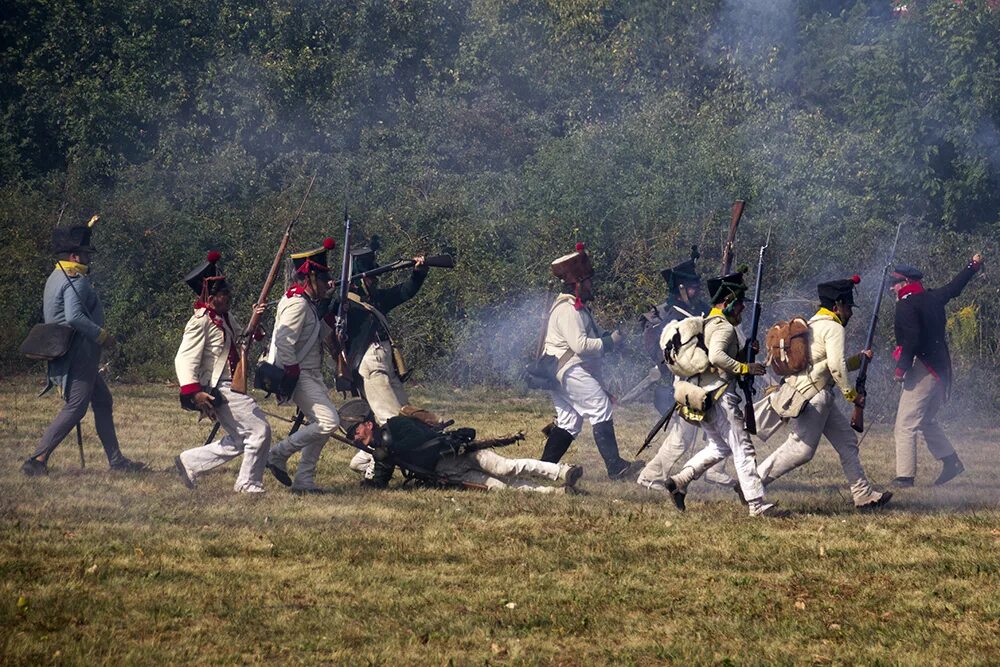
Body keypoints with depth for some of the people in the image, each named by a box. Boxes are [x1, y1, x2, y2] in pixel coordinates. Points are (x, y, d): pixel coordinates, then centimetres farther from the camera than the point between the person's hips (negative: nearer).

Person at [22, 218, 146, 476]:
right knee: (74, 409, -11)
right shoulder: (76, 281, -18)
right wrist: (103, 336, -21)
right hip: (79, 356, -11)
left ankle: (116, 460, 18)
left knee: (103, 402, 15)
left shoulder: (57, 276, 14)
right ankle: (38, 459, -15)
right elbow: (75, 317, -30)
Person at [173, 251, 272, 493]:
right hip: (219, 390, -10)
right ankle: (249, 483, 1)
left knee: (238, 441, 16)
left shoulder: (226, 318, 12)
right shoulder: (201, 322, -16)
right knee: (259, 430, -10)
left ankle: (188, 463, 23)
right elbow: (184, 359, -21)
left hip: (232, 388, 10)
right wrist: (194, 392, -29)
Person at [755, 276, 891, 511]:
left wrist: (859, 359, 25)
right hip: (812, 396, -11)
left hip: (820, 396, 11)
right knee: (802, 449, -11)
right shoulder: (834, 328, -11)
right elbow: (836, 366, -21)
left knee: (847, 441, 10)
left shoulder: (815, 325, 21)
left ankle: (864, 496, 11)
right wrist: (851, 394, -12)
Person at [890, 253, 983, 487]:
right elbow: (954, 287, 29)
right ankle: (951, 462, 20)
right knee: (927, 420, 23)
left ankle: (905, 476, -14)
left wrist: (901, 368, -22)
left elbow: (912, 338, -23)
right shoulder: (932, 298, 11)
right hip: (941, 369, 9)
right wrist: (972, 267, 44)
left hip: (922, 369, -9)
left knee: (905, 424, -9)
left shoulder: (906, 305, -12)